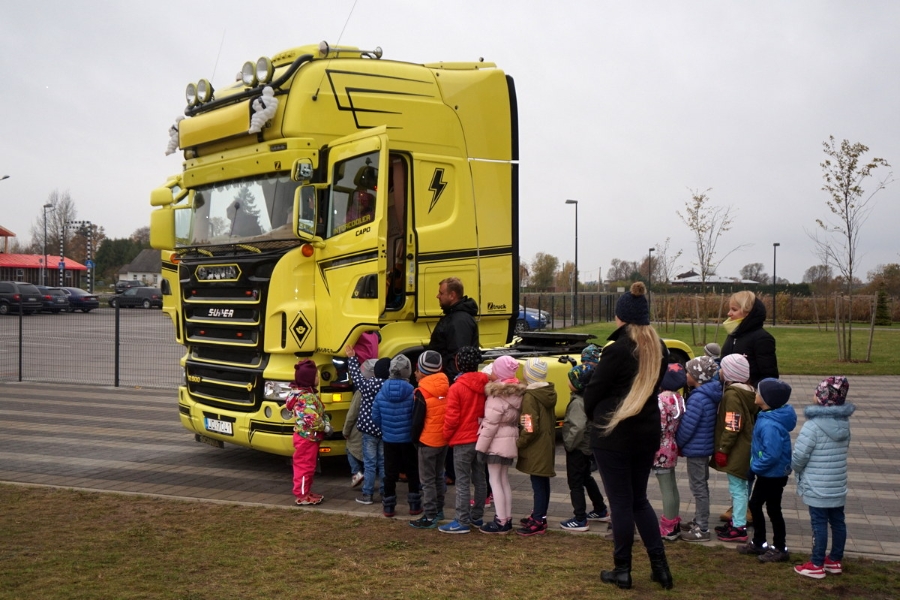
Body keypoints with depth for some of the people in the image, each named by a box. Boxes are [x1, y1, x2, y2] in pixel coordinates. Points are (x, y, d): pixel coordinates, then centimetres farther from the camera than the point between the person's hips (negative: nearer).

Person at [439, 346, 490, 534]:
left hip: (463, 441, -6)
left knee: (462, 482, -1)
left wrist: (446, 435, 1)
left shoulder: (456, 388, -16)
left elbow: (452, 418, -15)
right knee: (480, 479, 14)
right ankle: (477, 517, 25)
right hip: (481, 439, 6)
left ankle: (462, 522, 3)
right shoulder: (485, 384, -1)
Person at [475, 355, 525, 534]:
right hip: (510, 440, 8)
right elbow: (515, 420, 11)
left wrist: (481, 446, -13)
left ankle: (501, 522, 0)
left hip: (496, 442, -8)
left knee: (495, 481, -2)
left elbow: (491, 424, -19)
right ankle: (507, 519, 20)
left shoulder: (497, 395, -18)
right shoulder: (516, 392, 7)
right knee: (504, 480, 15)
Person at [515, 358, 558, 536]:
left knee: (538, 484, -4)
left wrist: (518, 444, -12)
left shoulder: (530, 397, -21)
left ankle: (537, 522, 1)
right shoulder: (548, 393, 7)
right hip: (547, 446, 9)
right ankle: (539, 515, 29)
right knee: (543, 483, 17)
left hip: (536, 449, -9)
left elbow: (530, 429, -22)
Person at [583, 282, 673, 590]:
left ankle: (622, 570, 13)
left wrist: (594, 416, 9)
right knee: (639, 499, 18)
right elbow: (653, 385, 11)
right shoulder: (658, 348, 3)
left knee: (621, 502, 4)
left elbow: (594, 391, -10)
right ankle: (660, 566, 15)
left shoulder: (617, 348, -18)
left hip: (613, 434, -6)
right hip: (647, 432, 6)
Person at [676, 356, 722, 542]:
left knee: (698, 488, 0)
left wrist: (678, 444, -5)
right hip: (706, 446, 10)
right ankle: (699, 521, 33)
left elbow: (687, 427, -23)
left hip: (695, 449, -10)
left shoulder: (697, 398, -25)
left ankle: (702, 529, 7)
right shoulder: (710, 394, 4)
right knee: (701, 485, 20)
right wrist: (682, 444, 14)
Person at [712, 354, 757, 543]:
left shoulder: (732, 394, -21)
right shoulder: (747, 391, 10)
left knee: (737, 488, -3)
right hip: (744, 449, 10)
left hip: (736, 452, -10)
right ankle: (736, 521, 28)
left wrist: (722, 449, -18)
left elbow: (732, 427, -24)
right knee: (739, 487, 18)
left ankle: (739, 528, 2)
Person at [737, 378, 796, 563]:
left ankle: (780, 549, 23)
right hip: (767, 473, 10)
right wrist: (756, 465, 10)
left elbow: (772, 454, -34)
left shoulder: (770, 425, -31)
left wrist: (755, 466, -20)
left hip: (773, 475, -10)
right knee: (754, 504, 20)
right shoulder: (767, 416, 0)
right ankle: (758, 543, 35)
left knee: (773, 509, 6)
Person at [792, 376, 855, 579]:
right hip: (838, 486, 7)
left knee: (819, 524, 2)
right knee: (837, 521, 15)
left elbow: (798, 457, -18)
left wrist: (797, 469, 3)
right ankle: (835, 560, 29)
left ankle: (816, 565, 12)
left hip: (817, 488, -7)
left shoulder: (813, 425, -21)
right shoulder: (844, 423, 1)